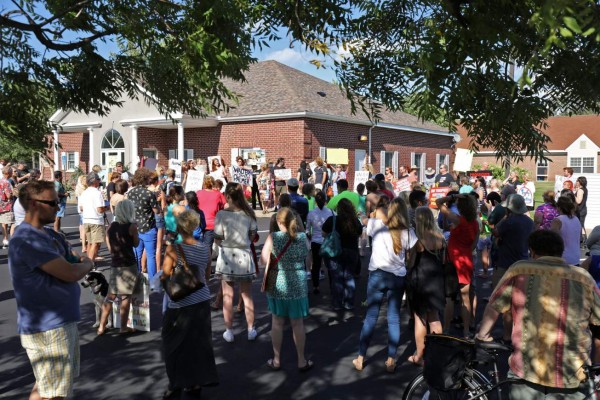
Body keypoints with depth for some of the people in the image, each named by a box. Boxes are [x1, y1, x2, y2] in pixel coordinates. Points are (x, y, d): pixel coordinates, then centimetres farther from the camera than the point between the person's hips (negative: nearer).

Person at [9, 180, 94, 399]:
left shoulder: (50, 235, 11)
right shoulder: (27, 240, -21)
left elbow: (77, 261, 15)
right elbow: (71, 273, -23)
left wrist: (80, 264, -7)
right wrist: (86, 264, -2)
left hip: (62, 321, 10)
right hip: (47, 329, -9)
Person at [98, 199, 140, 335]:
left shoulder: (111, 227, 2)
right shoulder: (131, 226, -12)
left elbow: (110, 249, 8)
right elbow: (136, 244, 1)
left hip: (115, 265, 5)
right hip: (129, 265, -5)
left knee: (110, 296, 14)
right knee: (125, 297, 4)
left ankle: (102, 327, 18)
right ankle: (123, 328, 12)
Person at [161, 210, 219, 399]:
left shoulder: (174, 249, -18)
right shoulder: (204, 248, -3)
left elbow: (164, 276, -13)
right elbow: (205, 274, 7)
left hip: (180, 305, -4)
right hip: (202, 301, 5)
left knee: (176, 344, 13)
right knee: (199, 343, 15)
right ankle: (196, 384, 27)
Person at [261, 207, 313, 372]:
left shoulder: (273, 237, -12)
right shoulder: (303, 237, -7)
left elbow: (264, 260, -7)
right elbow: (307, 255, 7)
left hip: (277, 284, -1)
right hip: (298, 285, 1)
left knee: (277, 323, 13)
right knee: (298, 324, 12)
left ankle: (276, 360, 25)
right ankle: (302, 361, 23)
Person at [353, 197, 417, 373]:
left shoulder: (378, 226, -5)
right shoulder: (408, 232, -4)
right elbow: (410, 257, 1)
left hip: (377, 274, 0)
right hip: (398, 277, 0)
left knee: (370, 317, 7)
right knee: (394, 318, 9)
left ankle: (360, 358, 14)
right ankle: (391, 360, 13)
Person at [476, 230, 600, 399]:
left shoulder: (520, 270, -4)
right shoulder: (584, 278, -2)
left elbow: (493, 307, 1)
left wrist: (482, 335, 17)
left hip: (527, 371, -1)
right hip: (572, 379, 1)